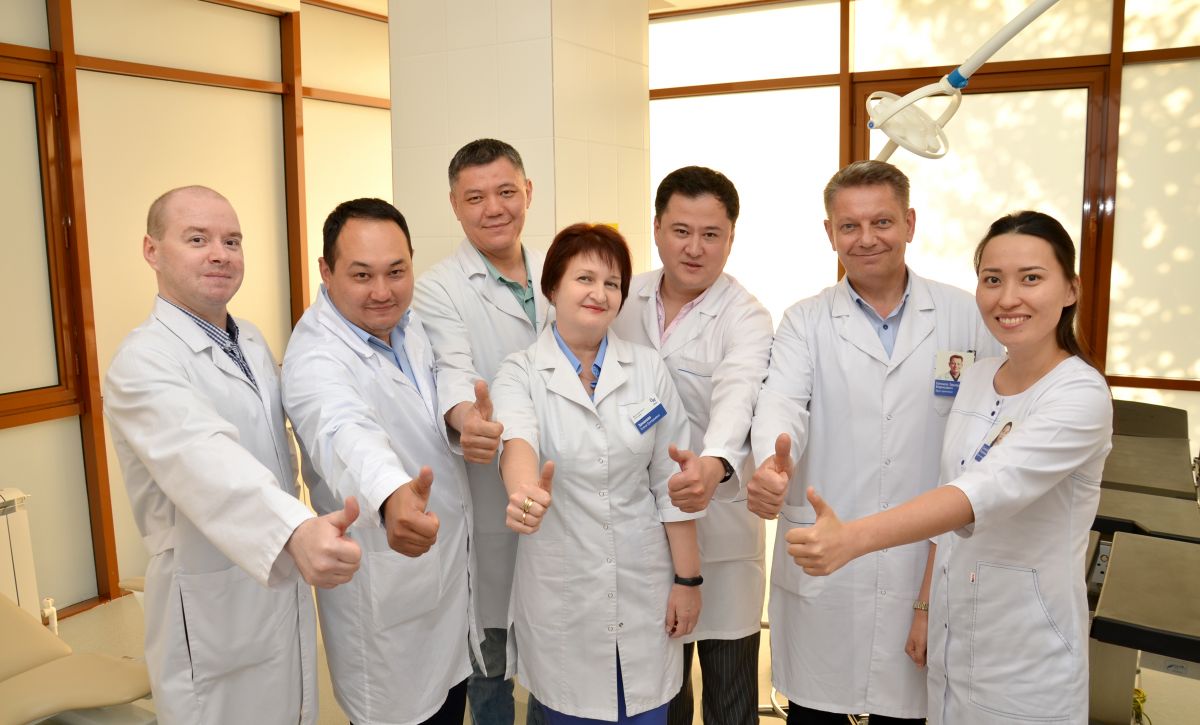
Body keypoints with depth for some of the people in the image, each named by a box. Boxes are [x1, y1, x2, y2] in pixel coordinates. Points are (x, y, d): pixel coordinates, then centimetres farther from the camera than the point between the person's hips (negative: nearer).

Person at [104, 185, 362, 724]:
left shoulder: (253, 340, 5)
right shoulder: (142, 362, -21)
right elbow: (206, 460, -40)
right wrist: (296, 532, -56)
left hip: (285, 587, 7)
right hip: (213, 607, -7)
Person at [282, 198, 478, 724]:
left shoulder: (406, 322, -2)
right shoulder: (315, 359, -26)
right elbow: (346, 433, -49)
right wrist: (391, 498, -67)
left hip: (450, 563, 7)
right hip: (387, 596, -7)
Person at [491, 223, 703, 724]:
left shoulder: (649, 369, -1)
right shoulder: (520, 374, -7)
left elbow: (671, 482, 0)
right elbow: (517, 439, -29)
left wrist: (688, 578, 0)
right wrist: (524, 490, -50)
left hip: (644, 589, 2)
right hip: (561, 595, -1)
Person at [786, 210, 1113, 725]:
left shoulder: (1082, 395, -19)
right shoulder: (974, 379, 1)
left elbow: (988, 489, -35)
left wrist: (852, 539, -48)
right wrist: (926, 607, 5)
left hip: (1026, 662, -5)